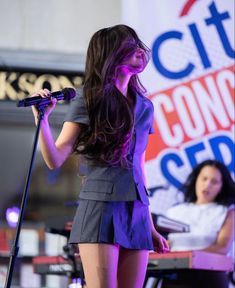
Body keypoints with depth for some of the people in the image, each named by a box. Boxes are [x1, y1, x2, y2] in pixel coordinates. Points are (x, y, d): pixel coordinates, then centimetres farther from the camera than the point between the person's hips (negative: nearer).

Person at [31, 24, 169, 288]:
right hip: (100, 205, -5)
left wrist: (150, 226, 21)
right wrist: (42, 118, -19)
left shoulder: (144, 106, 17)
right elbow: (55, 160, -3)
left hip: (136, 210, 5)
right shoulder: (89, 99, 3)